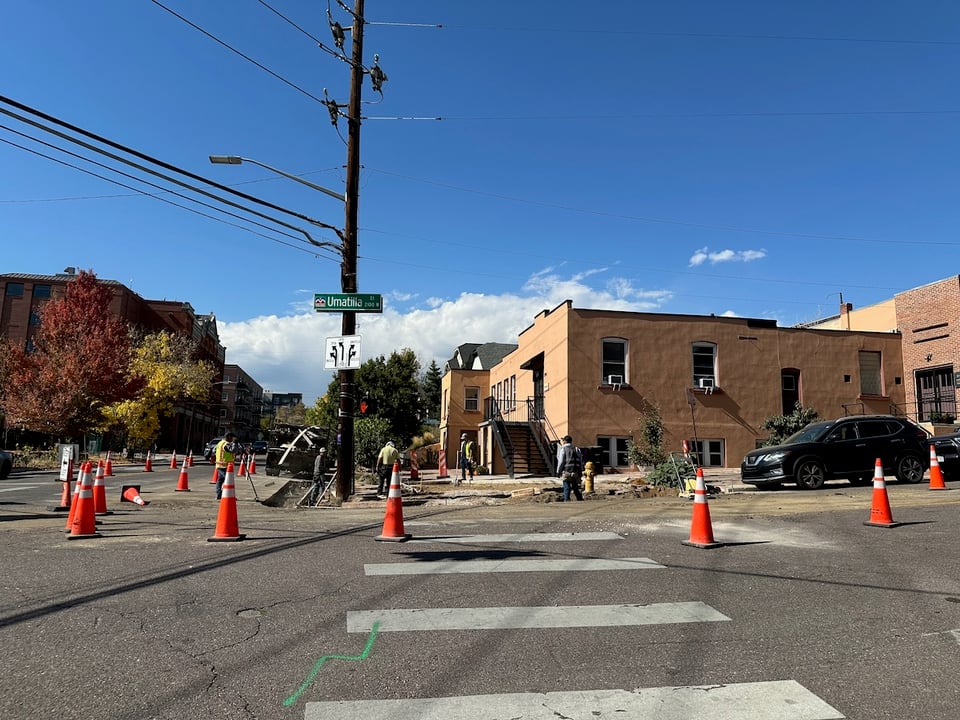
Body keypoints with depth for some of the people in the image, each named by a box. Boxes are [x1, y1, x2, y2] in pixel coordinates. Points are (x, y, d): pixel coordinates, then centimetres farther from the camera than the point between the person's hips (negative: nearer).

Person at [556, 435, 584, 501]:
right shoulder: (576, 449, 11)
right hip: (576, 473, 5)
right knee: (576, 488, 14)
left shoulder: (563, 449, -4)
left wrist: (558, 472, -1)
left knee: (567, 489, -1)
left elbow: (561, 461, -7)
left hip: (567, 472, -5)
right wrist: (580, 472, 16)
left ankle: (567, 501, -3)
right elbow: (581, 462, 11)